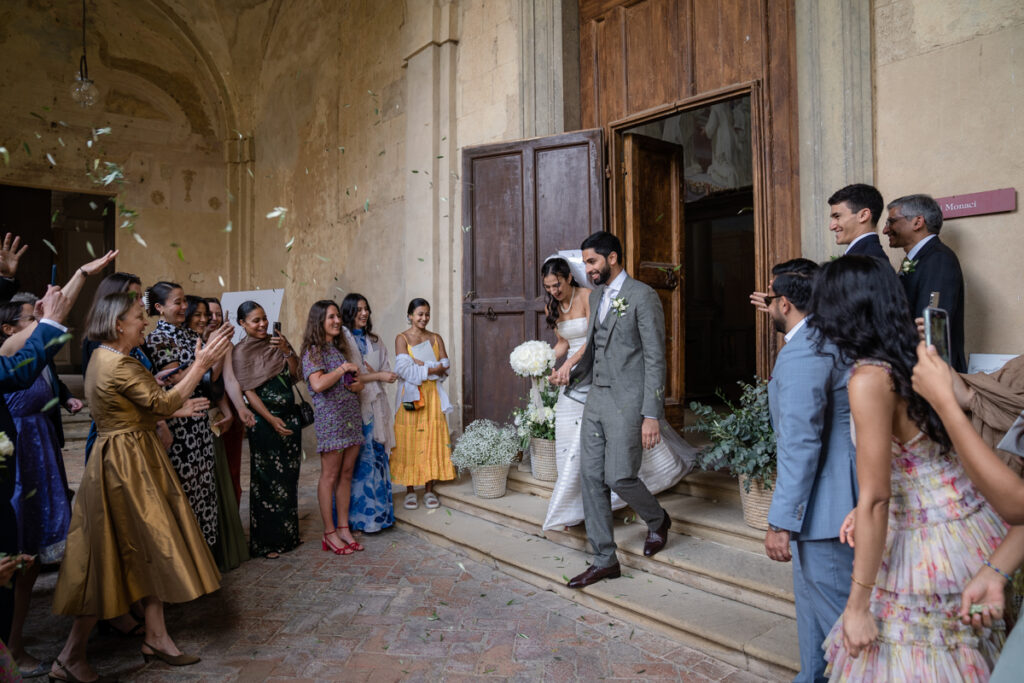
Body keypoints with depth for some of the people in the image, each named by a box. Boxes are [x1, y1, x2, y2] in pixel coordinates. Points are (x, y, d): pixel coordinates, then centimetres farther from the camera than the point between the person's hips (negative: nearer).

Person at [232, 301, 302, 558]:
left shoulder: (278, 342, 8)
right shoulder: (241, 351, -5)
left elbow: (295, 375, 5)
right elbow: (248, 391, -10)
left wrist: (287, 351, -11)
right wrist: (271, 419, -18)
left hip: (290, 416, 5)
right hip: (264, 419, -5)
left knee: (289, 477, 11)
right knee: (267, 479, 1)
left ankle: (287, 535, 25)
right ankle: (266, 543, 14)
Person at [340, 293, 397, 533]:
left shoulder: (374, 341, 15)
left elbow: (387, 372, 13)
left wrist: (368, 371, -8)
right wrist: (378, 375, -11)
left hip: (376, 405, 6)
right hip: (356, 406, -6)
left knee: (378, 456, 8)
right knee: (361, 459, -3)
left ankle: (379, 511, 18)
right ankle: (363, 515, 7)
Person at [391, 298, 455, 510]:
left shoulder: (435, 338, 12)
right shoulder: (402, 338, 0)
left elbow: (445, 366, 1)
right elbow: (403, 368, -13)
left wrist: (421, 364, -12)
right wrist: (432, 369, -10)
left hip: (432, 395, 3)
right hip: (410, 395, -3)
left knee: (432, 441, 2)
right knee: (409, 442, -2)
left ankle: (429, 490, 11)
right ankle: (410, 491, 9)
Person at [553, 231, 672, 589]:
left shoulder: (642, 296, -10)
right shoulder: (596, 295, 14)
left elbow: (655, 358, -13)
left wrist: (652, 415, -17)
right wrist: (571, 375, 25)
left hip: (626, 400, -7)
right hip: (596, 397, 8)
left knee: (619, 477, -4)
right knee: (592, 476, 6)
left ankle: (657, 520, 30)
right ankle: (604, 560, 18)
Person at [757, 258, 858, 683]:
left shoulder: (802, 353, -21)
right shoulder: (834, 338, 9)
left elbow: (801, 445, -25)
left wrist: (781, 521, -21)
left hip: (823, 502, -11)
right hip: (832, 494, 11)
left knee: (834, 607, 5)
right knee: (812, 597, 24)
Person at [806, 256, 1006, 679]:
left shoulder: (869, 379, -23)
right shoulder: (911, 361, 2)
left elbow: (875, 499, -23)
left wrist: (858, 604, -16)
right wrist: (868, 510, 19)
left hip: (931, 549, -8)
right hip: (971, 528, 8)